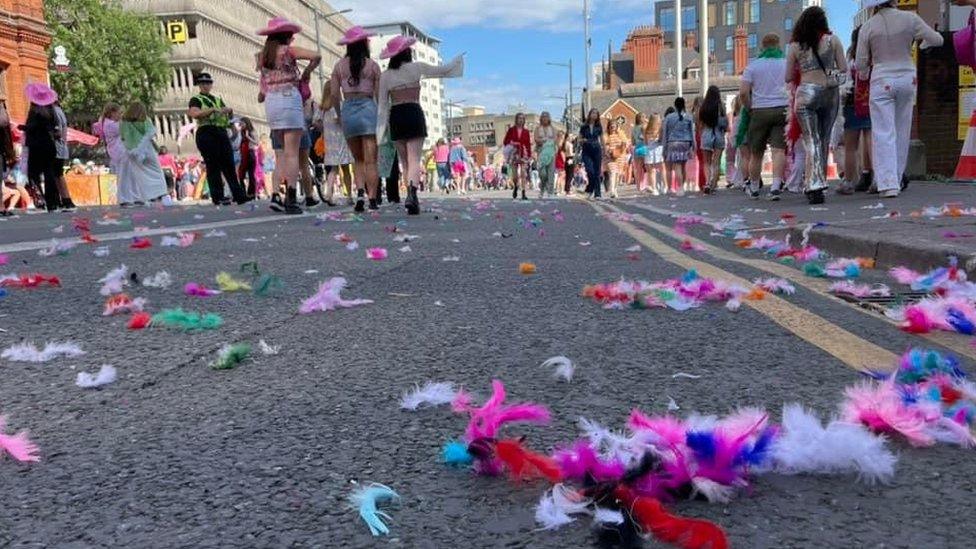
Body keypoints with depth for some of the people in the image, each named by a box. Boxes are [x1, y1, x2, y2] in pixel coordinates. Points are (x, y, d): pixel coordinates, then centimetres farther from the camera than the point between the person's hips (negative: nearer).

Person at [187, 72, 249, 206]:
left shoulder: (218, 99, 25)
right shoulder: (196, 99, 8)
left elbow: (229, 115, 23)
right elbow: (195, 113, -12)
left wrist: (229, 110, -1)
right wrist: (213, 110, -21)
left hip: (222, 132, 5)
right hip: (206, 133, -5)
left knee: (229, 164, -2)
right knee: (213, 166, -6)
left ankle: (239, 195, -4)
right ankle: (218, 197, -5)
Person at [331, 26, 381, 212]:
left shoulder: (340, 65, 6)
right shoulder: (372, 65, 1)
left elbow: (334, 94, 5)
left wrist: (339, 114, 18)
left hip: (348, 109, 3)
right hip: (367, 108, -2)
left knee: (358, 159, 13)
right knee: (370, 160, -2)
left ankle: (360, 193, -4)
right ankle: (372, 200, -5)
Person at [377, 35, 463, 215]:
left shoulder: (385, 76, 7)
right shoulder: (416, 68, 2)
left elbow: (383, 105, 5)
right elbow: (444, 70, 13)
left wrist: (382, 129, 10)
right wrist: (459, 58, 30)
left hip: (395, 117, 3)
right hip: (413, 114, -3)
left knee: (404, 161, 12)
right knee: (414, 159, -10)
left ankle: (412, 199, 12)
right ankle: (412, 193, -34)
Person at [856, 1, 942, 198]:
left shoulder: (868, 27, -6)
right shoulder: (910, 18, -4)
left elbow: (860, 65, -3)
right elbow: (937, 40, 1)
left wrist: (868, 67, 19)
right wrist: (924, 43, 23)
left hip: (882, 81, -2)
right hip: (907, 78, 2)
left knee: (883, 133, -4)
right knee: (902, 131, 13)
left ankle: (888, 183, -13)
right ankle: (898, 178, 22)